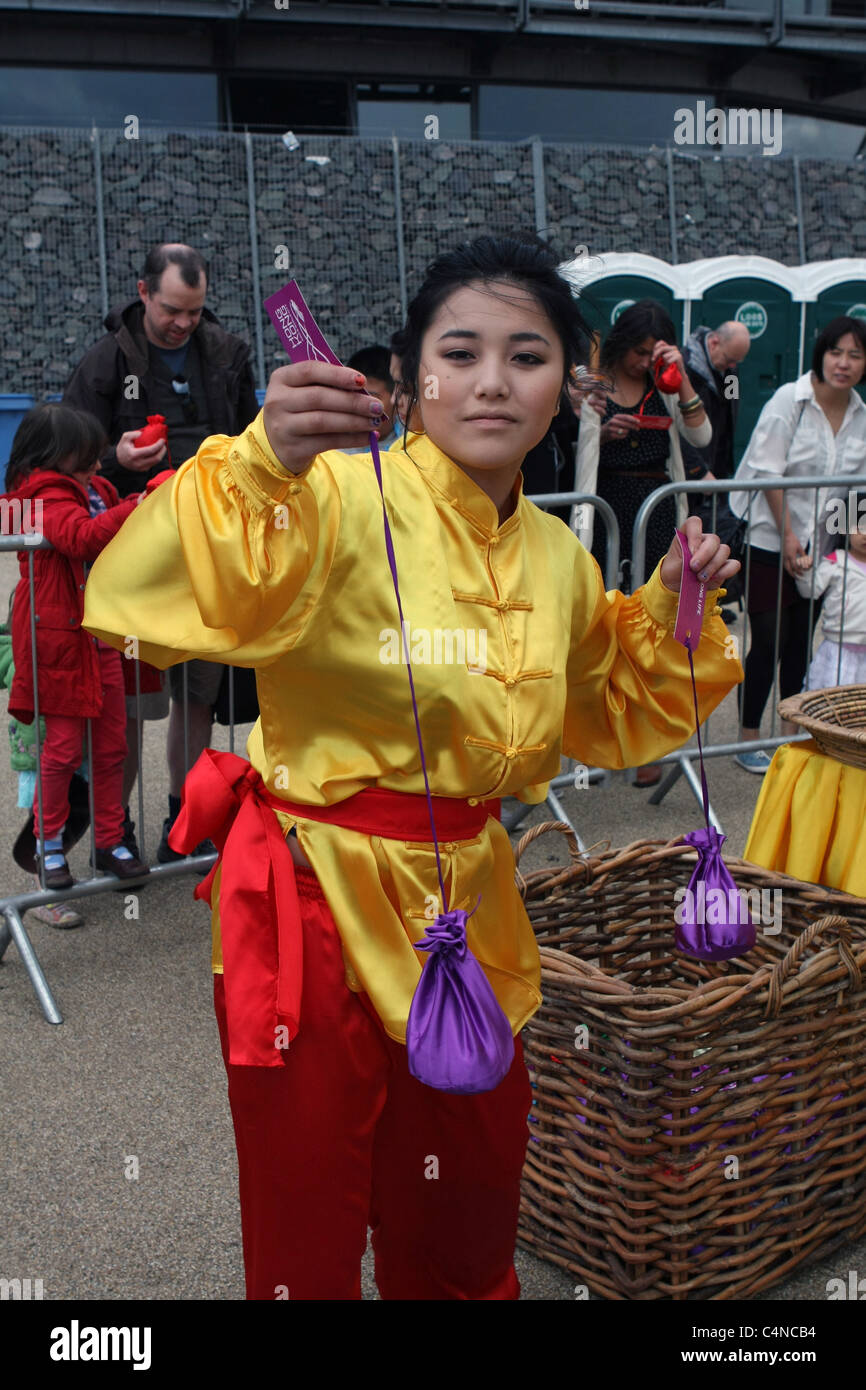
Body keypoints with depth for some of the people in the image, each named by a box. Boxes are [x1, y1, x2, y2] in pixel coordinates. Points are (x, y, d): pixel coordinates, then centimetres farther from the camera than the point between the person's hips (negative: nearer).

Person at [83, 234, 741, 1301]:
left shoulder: (558, 559, 4)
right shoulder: (345, 497, -16)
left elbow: (608, 718, 21)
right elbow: (148, 594, -32)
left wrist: (672, 608, 6)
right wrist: (263, 463, -46)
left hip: (463, 911, 6)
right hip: (315, 902, -5)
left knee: (464, 1247, 23)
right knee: (306, 1246, 13)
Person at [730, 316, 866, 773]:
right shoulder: (790, 400, -11)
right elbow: (767, 472, -13)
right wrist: (787, 536, -14)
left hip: (819, 545, 5)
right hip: (769, 541, -5)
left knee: (801, 641, 10)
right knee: (769, 640, -3)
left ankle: (789, 732, 24)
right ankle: (748, 739, 10)